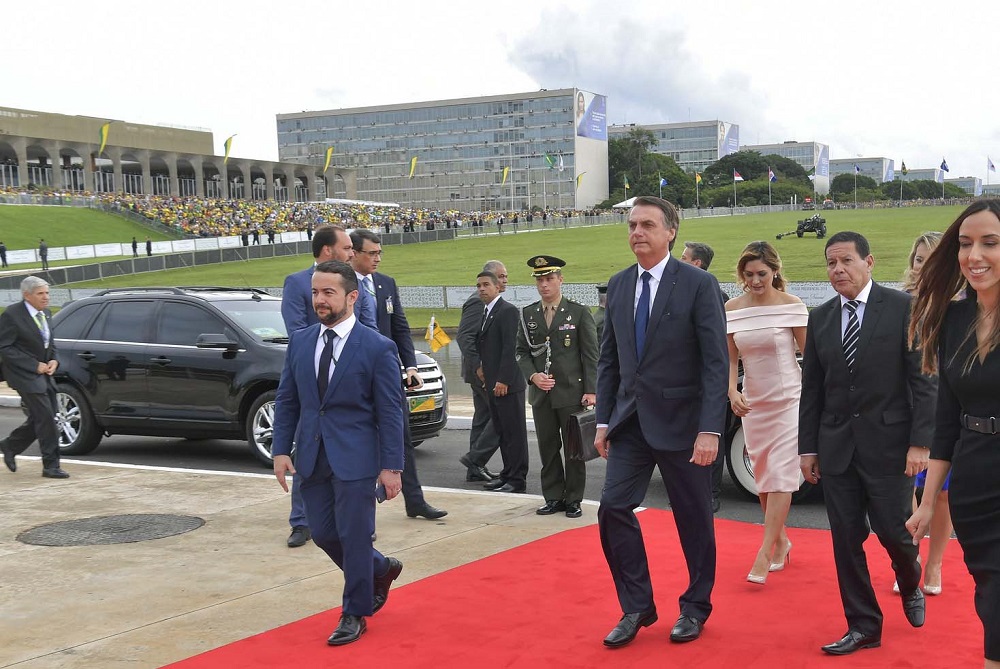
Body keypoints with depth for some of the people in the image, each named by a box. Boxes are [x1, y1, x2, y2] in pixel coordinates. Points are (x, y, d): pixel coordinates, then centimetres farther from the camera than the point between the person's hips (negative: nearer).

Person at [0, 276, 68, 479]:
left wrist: (53, 361, 0)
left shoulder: (45, 313, 8)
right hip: (25, 374, -8)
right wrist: (35, 365, -18)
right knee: (45, 418, -10)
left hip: (43, 373, 8)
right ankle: (51, 466, -3)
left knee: (40, 418, 12)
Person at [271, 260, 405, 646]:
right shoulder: (300, 341, 5)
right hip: (311, 456, 5)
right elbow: (286, 400, 10)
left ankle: (354, 614, 19)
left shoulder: (377, 348, -9)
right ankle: (380, 570, 37)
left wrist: (391, 467, -11)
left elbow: (390, 412, -9)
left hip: (355, 457, -5)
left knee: (354, 537, 0)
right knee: (323, 533, 11)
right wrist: (281, 449, 2)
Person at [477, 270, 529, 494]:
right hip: (493, 383, 9)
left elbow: (510, 347, -18)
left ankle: (517, 480, 1)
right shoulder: (486, 313, 17)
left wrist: (503, 380, -21)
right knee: (502, 431, 14)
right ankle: (507, 475, 21)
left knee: (514, 432, -3)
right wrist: (480, 367, 8)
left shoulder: (508, 311, -12)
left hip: (508, 384, -9)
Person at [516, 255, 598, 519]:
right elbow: (522, 352, 11)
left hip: (572, 393, -3)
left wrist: (591, 390, -9)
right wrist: (533, 376, -7)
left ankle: (573, 499, 14)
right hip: (541, 394, 4)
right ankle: (553, 498, 19)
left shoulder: (579, 312, -2)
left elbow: (590, 355, -3)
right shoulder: (528, 314, 9)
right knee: (548, 448, 9)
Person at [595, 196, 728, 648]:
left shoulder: (699, 284, -9)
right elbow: (608, 359, 11)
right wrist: (603, 420, 7)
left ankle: (695, 608, 28)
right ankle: (637, 607, 12)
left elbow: (716, 363, -12)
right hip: (631, 421, 5)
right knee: (613, 508, -4)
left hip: (681, 421, -4)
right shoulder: (618, 285, 7)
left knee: (694, 520, 8)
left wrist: (710, 430, -18)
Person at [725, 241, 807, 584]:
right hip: (752, 402, 4)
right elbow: (730, 359, 3)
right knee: (762, 477, 11)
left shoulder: (792, 305, -8)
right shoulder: (732, 308, 0)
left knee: (780, 475, -9)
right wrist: (732, 391, -13)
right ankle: (781, 541, 27)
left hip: (789, 398, -4)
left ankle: (764, 555, -9)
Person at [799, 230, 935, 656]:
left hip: (888, 442, -4)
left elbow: (922, 379, -6)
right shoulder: (820, 318, 8)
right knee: (846, 538, 5)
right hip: (837, 445, 4)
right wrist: (807, 447, 8)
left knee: (893, 529, 1)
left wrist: (920, 441, -12)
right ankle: (863, 625, 18)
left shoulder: (902, 308, -4)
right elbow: (811, 389, 11)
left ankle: (910, 587, 35)